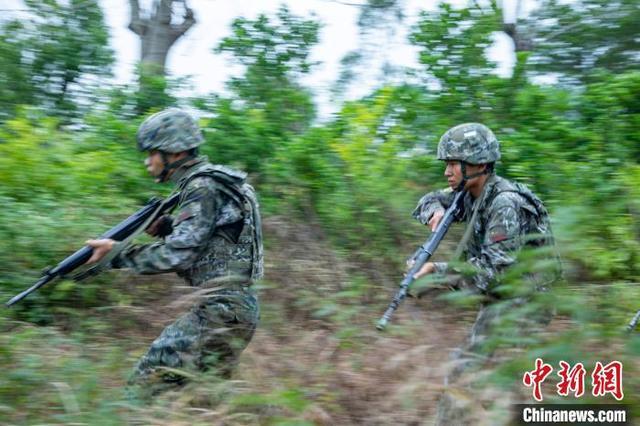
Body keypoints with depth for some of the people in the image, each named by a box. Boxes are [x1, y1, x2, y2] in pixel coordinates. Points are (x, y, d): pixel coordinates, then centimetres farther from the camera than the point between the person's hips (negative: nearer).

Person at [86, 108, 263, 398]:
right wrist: (165, 226, 11)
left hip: (221, 310, -10)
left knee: (148, 382, -8)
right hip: (235, 307, 10)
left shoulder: (202, 187, -13)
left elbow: (177, 255, -19)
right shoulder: (209, 181, 16)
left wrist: (117, 253, -11)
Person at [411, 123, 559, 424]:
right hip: (500, 300, 10)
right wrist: (437, 211, -9)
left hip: (520, 303, -10)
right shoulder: (470, 193, 3)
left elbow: (492, 271, -27)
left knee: (464, 376, -14)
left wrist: (438, 270, -25)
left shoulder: (506, 204, -24)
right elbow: (428, 201, 14)